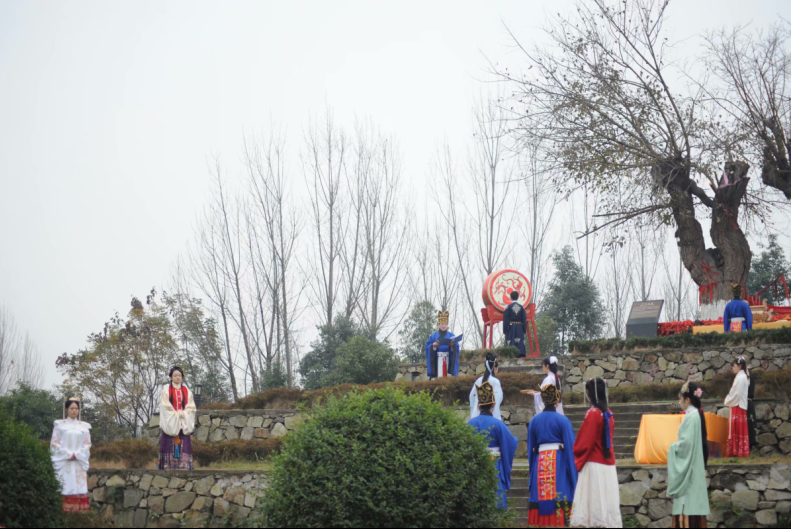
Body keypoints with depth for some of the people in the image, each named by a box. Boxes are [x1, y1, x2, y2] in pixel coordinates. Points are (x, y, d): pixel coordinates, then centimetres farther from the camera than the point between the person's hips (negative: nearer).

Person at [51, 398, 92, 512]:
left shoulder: (84, 426, 14)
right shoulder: (60, 425, 7)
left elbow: (87, 444, 11)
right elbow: (54, 443, 2)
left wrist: (77, 455, -6)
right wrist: (68, 454, -9)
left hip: (79, 462, 2)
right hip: (63, 463, -2)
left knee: (79, 487, -5)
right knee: (65, 485, -10)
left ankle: (79, 509, -6)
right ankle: (63, 510, -10)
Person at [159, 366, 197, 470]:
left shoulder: (186, 391, 11)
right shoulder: (166, 390, 4)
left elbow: (191, 407, 6)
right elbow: (165, 406, -4)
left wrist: (182, 414, -9)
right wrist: (175, 415, -10)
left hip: (184, 423, 2)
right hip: (170, 422, -2)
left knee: (183, 445, -4)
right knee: (170, 445, -8)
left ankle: (183, 467, -6)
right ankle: (168, 468, -8)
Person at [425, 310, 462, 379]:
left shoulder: (452, 336, 9)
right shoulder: (433, 336, 9)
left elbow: (457, 349, 5)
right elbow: (427, 348, 4)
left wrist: (453, 346, -14)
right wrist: (433, 346, -14)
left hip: (448, 361, 0)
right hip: (437, 361, 0)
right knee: (438, 376, -10)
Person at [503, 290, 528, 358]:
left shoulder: (508, 307, -5)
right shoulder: (521, 307, 4)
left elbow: (505, 320, -6)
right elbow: (524, 319, 5)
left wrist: (504, 331, -2)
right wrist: (524, 330, 11)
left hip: (511, 327, -3)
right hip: (519, 327, 3)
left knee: (511, 342, -3)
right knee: (520, 342, 3)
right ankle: (521, 354, -5)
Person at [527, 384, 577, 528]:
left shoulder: (534, 421, 7)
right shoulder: (562, 420, -5)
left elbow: (530, 448, 12)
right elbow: (570, 447, -6)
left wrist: (533, 470, 21)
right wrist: (573, 471, -1)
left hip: (540, 463, 4)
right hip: (559, 462, -4)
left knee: (541, 495, 6)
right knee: (560, 495, -5)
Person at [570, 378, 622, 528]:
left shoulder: (592, 414, -13)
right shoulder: (608, 413, 9)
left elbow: (583, 443, -13)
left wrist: (574, 458, 1)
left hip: (594, 465, -7)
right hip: (608, 464, 7)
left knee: (594, 501, -7)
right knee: (607, 500, 6)